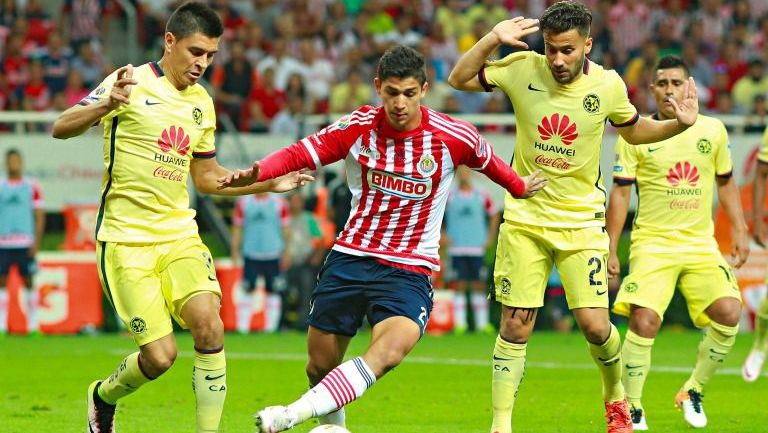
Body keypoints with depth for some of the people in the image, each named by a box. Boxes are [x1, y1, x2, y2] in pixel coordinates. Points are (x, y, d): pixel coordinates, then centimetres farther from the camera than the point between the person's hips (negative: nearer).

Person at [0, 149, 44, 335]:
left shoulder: (32, 187, 5)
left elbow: (40, 216, 5)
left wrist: (36, 242, -4)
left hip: (25, 243, -1)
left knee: (28, 282, 0)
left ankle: (33, 325, 4)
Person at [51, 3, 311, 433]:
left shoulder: (202, 103, 12)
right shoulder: (133, 83, -7)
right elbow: (61, 128, -18)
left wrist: (269, 183, 14)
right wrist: (107, 105, -38)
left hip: (179, 232, 5)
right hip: (126, 238, -5)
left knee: (209, 326, -20)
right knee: (160, 356, -8)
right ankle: (104, 396, 24)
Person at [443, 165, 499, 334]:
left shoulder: (482, 195, 6)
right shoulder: (449, 195, 2)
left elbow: (494, 215, 17)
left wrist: (490, 237, 9)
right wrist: (442, 236, 1)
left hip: (477, 248, 1)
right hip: (457, 249, -1)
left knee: (479, 285, 1)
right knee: (460, 285, -3)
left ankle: (482, 323, 5)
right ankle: (460, 324, -1)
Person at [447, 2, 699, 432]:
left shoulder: (608, 85, -7)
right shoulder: (522, 69, -8)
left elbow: (634, 130, 13)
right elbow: (459, 80, 0)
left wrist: (679, 124, -5)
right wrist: (492, 40, -14)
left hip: (581, 220, 0)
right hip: (525, 216, 0)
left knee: (595, 325, -7)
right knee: (515, 325, -2)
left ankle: (616, 396, 23)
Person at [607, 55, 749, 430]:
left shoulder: (713, 130, 6)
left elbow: (726, 183, 18)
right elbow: (620, 193, 0)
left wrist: (739, 231, 9)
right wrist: (610, 249, -4)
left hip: (701, 244, 3)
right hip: (652, 242, -3)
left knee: (728, 313, -15)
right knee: (644, 321, -20)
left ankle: (693, 392, 8)